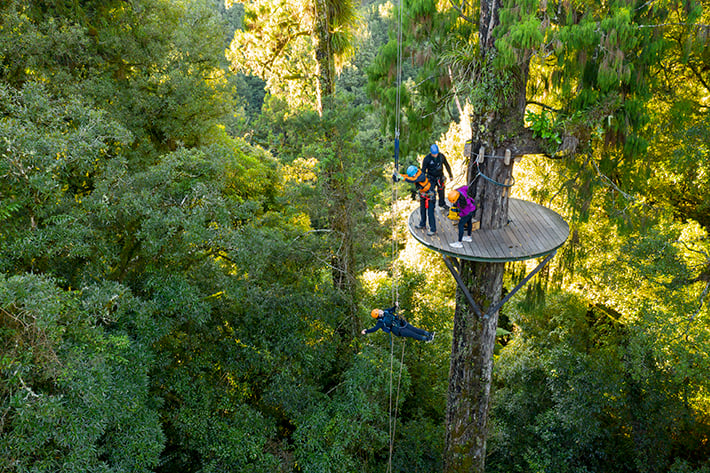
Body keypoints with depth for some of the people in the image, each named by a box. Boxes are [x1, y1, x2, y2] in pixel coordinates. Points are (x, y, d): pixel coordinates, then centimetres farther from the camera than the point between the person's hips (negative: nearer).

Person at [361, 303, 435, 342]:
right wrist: (366, 331, -22)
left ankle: (428, 334, -5)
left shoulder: (385, 311, 7)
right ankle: (425, 339, -17)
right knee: (412, 334, -15)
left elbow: (392, 310, 23)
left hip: (402, 323, 7)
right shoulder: (381, 322, -13)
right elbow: (374, 328, -15)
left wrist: (396, 306, 5)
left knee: (414, 329, -5)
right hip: (398, 330, -7)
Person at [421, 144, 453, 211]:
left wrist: (450, 175, 10)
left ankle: (442, 203, 42)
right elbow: (423, 170, -12)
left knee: (441, 191, 19)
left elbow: (447, 165, 2)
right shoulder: (427, 158, -22)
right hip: (431, 178, -3)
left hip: (440, 177, 3)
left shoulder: (441, 156, -13)